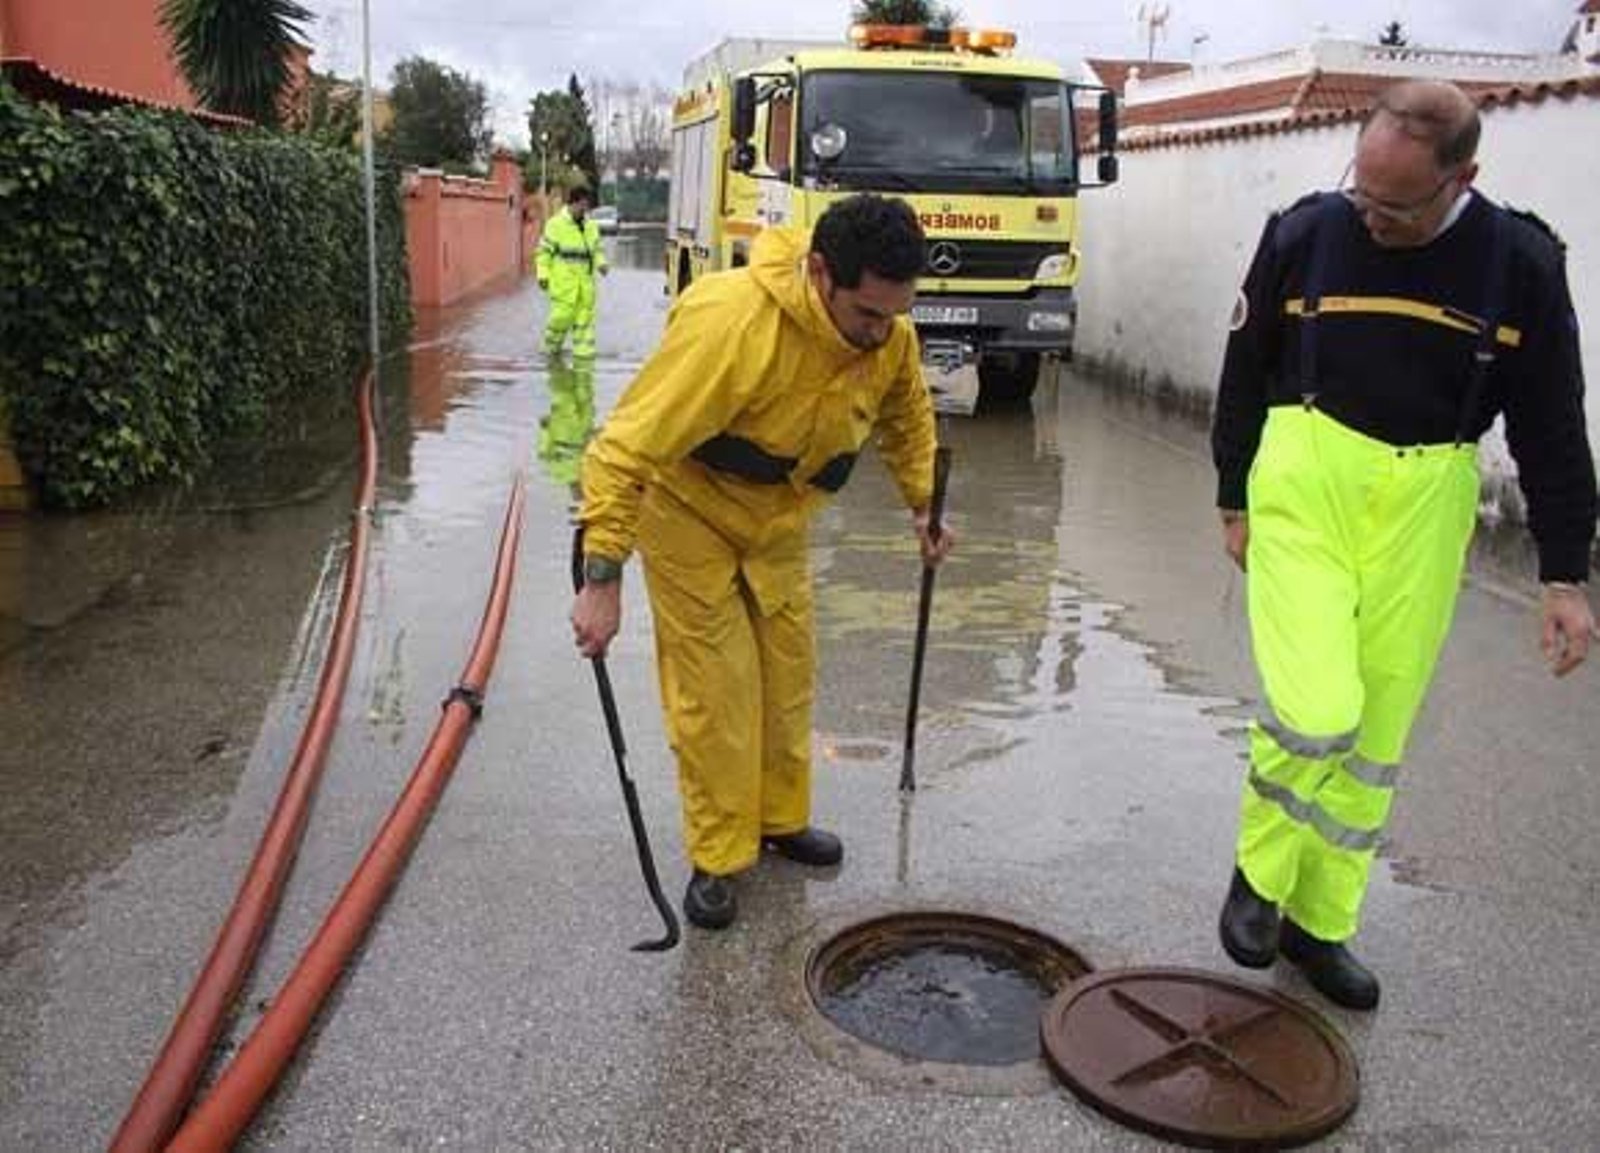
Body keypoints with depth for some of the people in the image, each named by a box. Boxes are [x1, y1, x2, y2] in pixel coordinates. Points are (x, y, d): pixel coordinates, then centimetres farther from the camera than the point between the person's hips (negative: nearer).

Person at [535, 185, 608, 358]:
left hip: (585, 282, 5)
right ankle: (552, 347, 15)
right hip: (563, 281, -5)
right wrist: (542, 274, -8)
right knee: (563, 315, -10)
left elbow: (598, 250, 19)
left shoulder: (591, 226, 13)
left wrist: (601, 263, -2)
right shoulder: (556, 224, -3)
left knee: (585, 317, 3)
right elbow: (544, 251, -2)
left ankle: (583, 357, 8)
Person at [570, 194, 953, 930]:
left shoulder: (889, 334, -16)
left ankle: (782, 820, 33)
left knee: (788, 672, 14)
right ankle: (716, 858, 13)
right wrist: (603, 580, -37)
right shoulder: (728, 324, -38)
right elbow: (626, 449, -36)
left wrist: (923, 504, 1)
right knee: (714, 689, -3)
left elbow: (908, 417, 9)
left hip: (778, 520, 6)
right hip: (690, 512, -6)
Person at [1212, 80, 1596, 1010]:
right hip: (1303, 489, -1)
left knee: (1377, 735, 8)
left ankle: (1320, 923, 26)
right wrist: (1234, 502, 10)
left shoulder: (1522, 263, -5)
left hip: (1425, 512, 2)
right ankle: (1260, 873, 14)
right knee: (1318, 710, -15)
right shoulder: (1305, 235, -6)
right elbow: (1246, 376, 7)